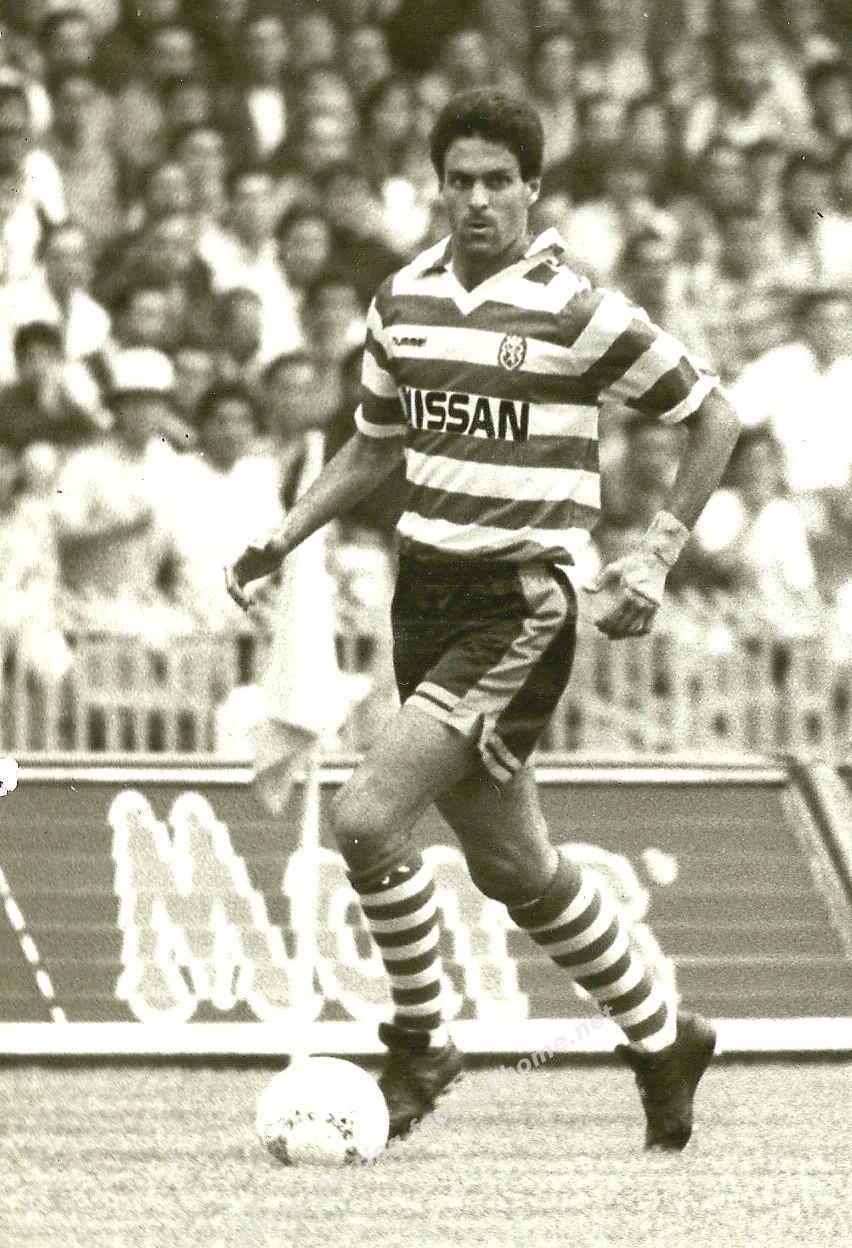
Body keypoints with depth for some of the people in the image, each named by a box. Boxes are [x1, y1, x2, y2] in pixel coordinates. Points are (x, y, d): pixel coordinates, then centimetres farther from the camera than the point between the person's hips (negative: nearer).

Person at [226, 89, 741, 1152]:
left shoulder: (576, 313, -10)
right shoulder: (402, 302, 8)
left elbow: (712, 419, -1)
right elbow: (376, 444, 24)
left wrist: (655, 557, -7)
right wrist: (285, 537, 12)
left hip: (521, 605, -7)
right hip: (427, 589, 7)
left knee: (367, 818, -19)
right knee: (513, 867, 12)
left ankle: (418, 1044, 0)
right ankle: (661, 1038, 30)